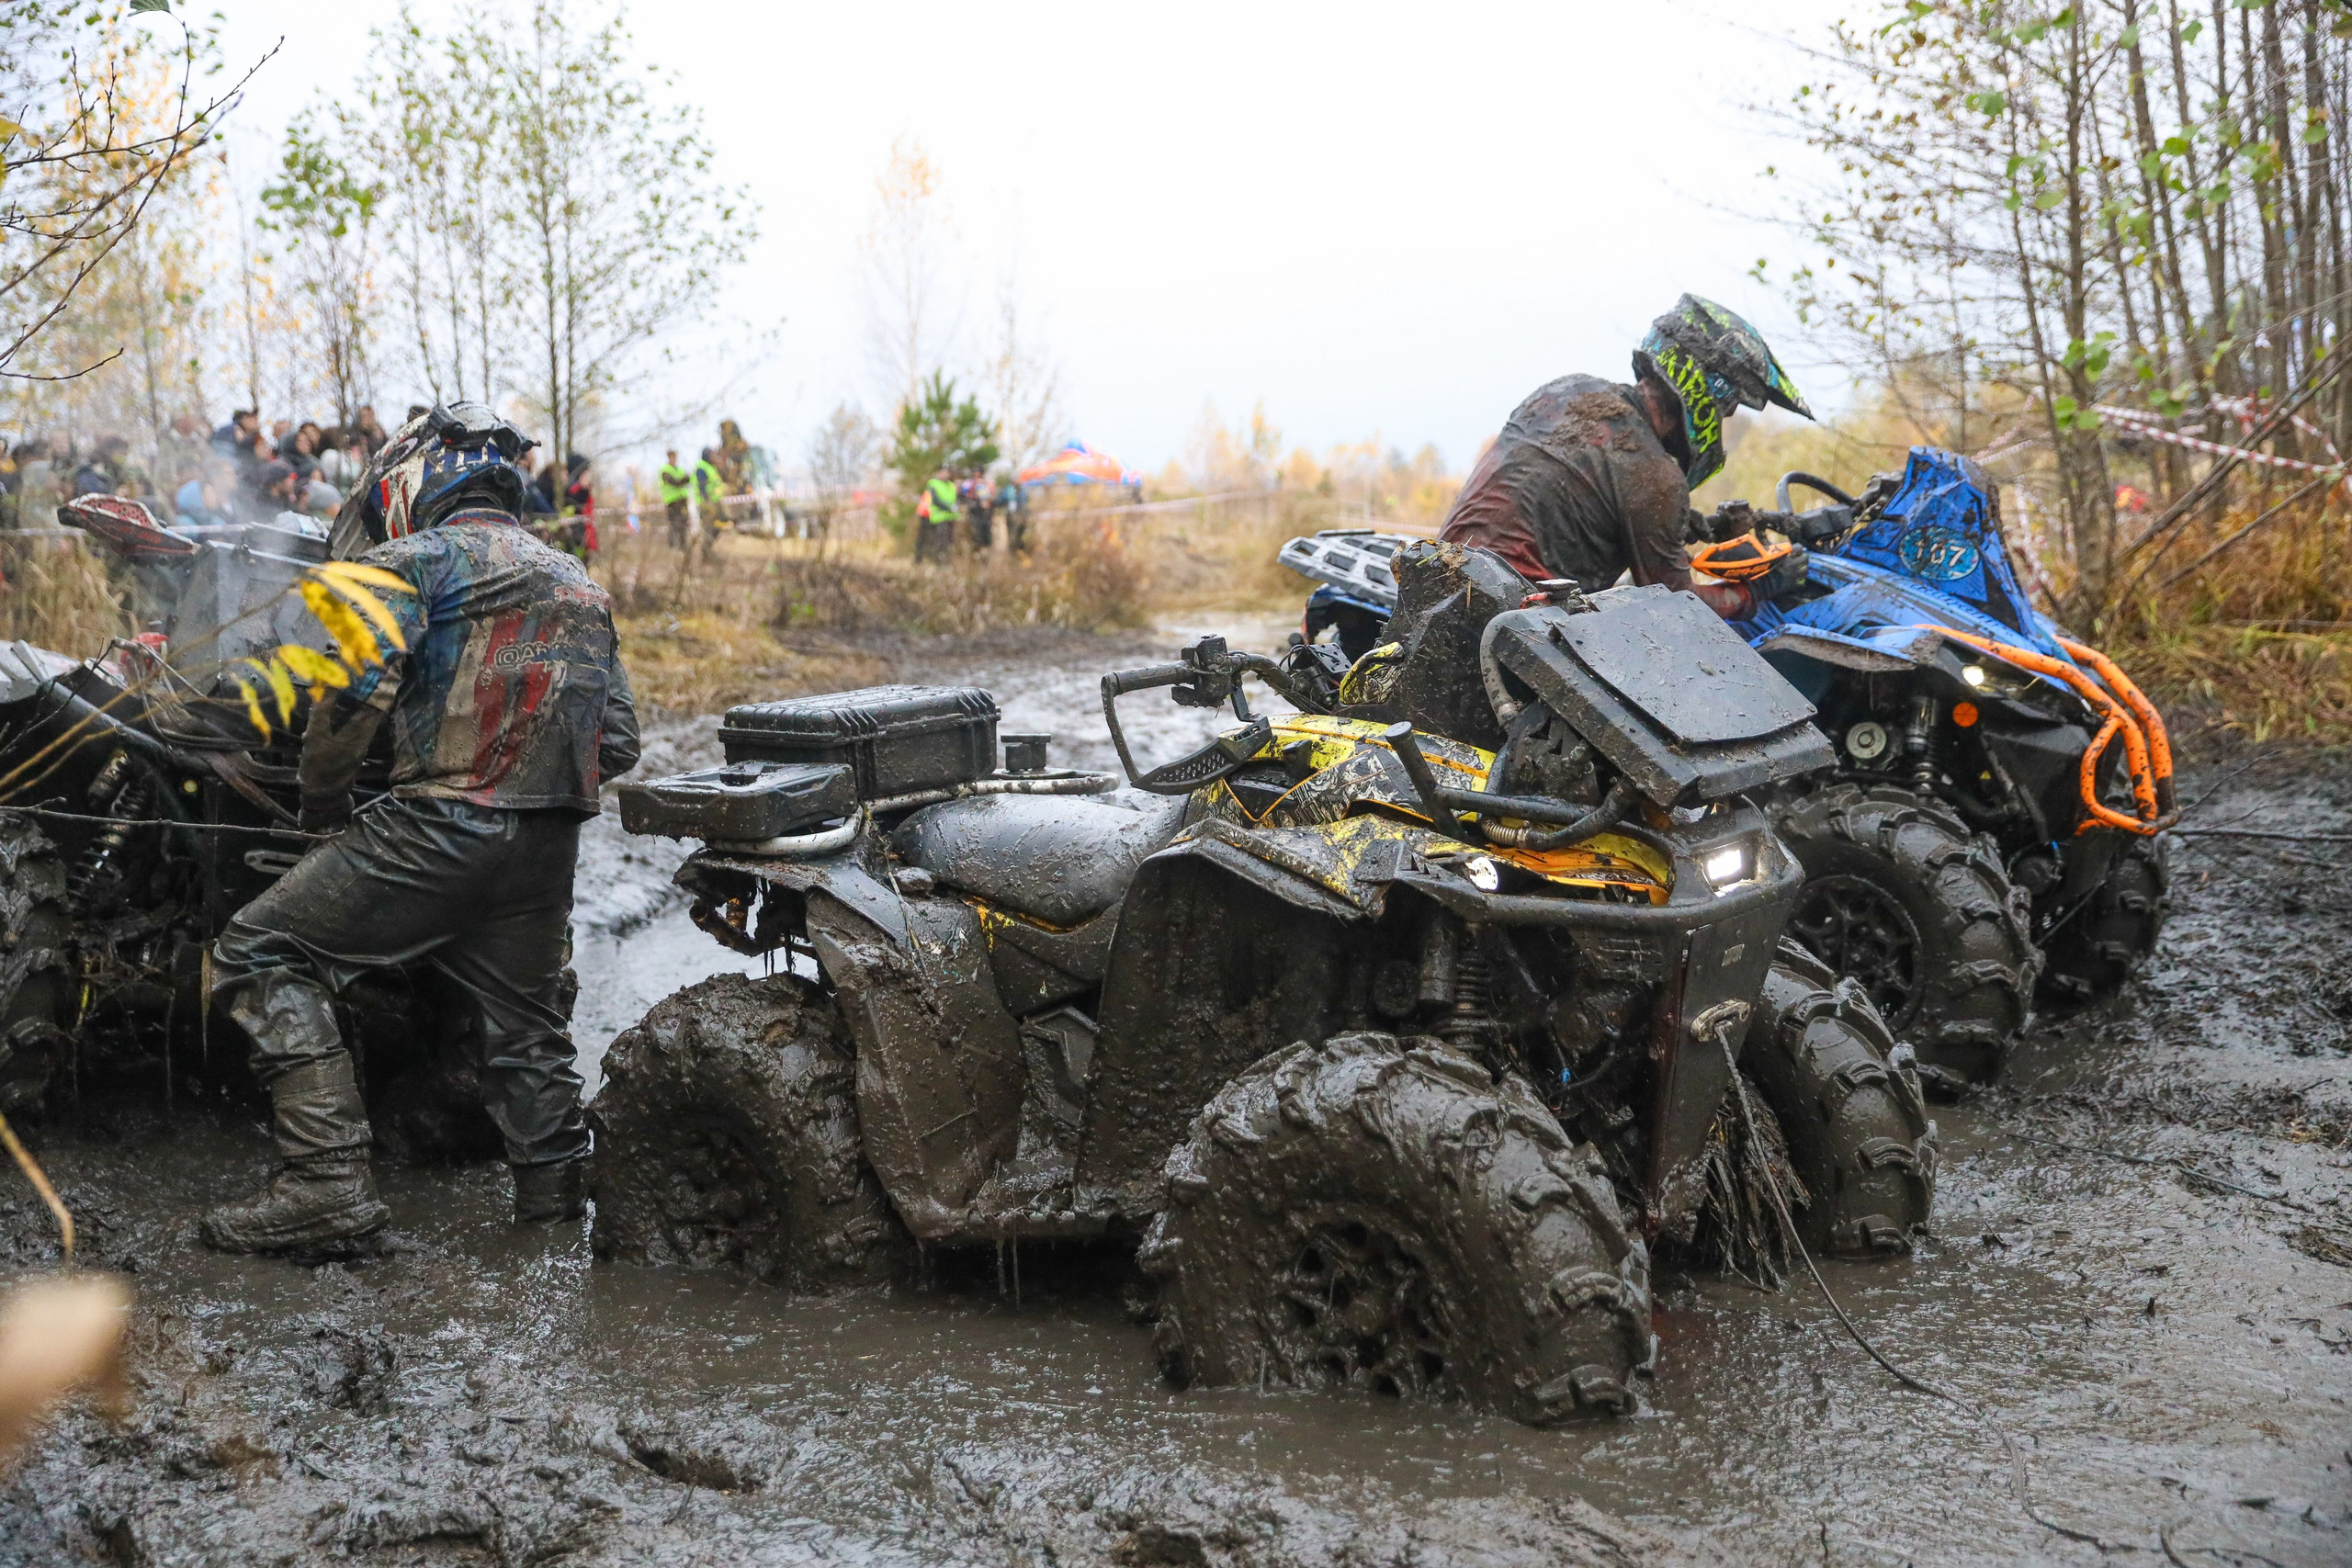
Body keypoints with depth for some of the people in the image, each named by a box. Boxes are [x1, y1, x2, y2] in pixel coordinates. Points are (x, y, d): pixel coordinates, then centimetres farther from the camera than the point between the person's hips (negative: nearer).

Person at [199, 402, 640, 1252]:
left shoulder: (414, 562, 1)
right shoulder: (581, 583, 23)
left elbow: (356, 688, -14)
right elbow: (619, 743, 19)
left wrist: (321, 799, 1)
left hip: (443, 825, -7)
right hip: (550, 845, 7)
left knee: (262, 953, 0)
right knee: (522, 1014, 21)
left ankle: (327, 1176, -9)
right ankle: (555, 1181, 23)